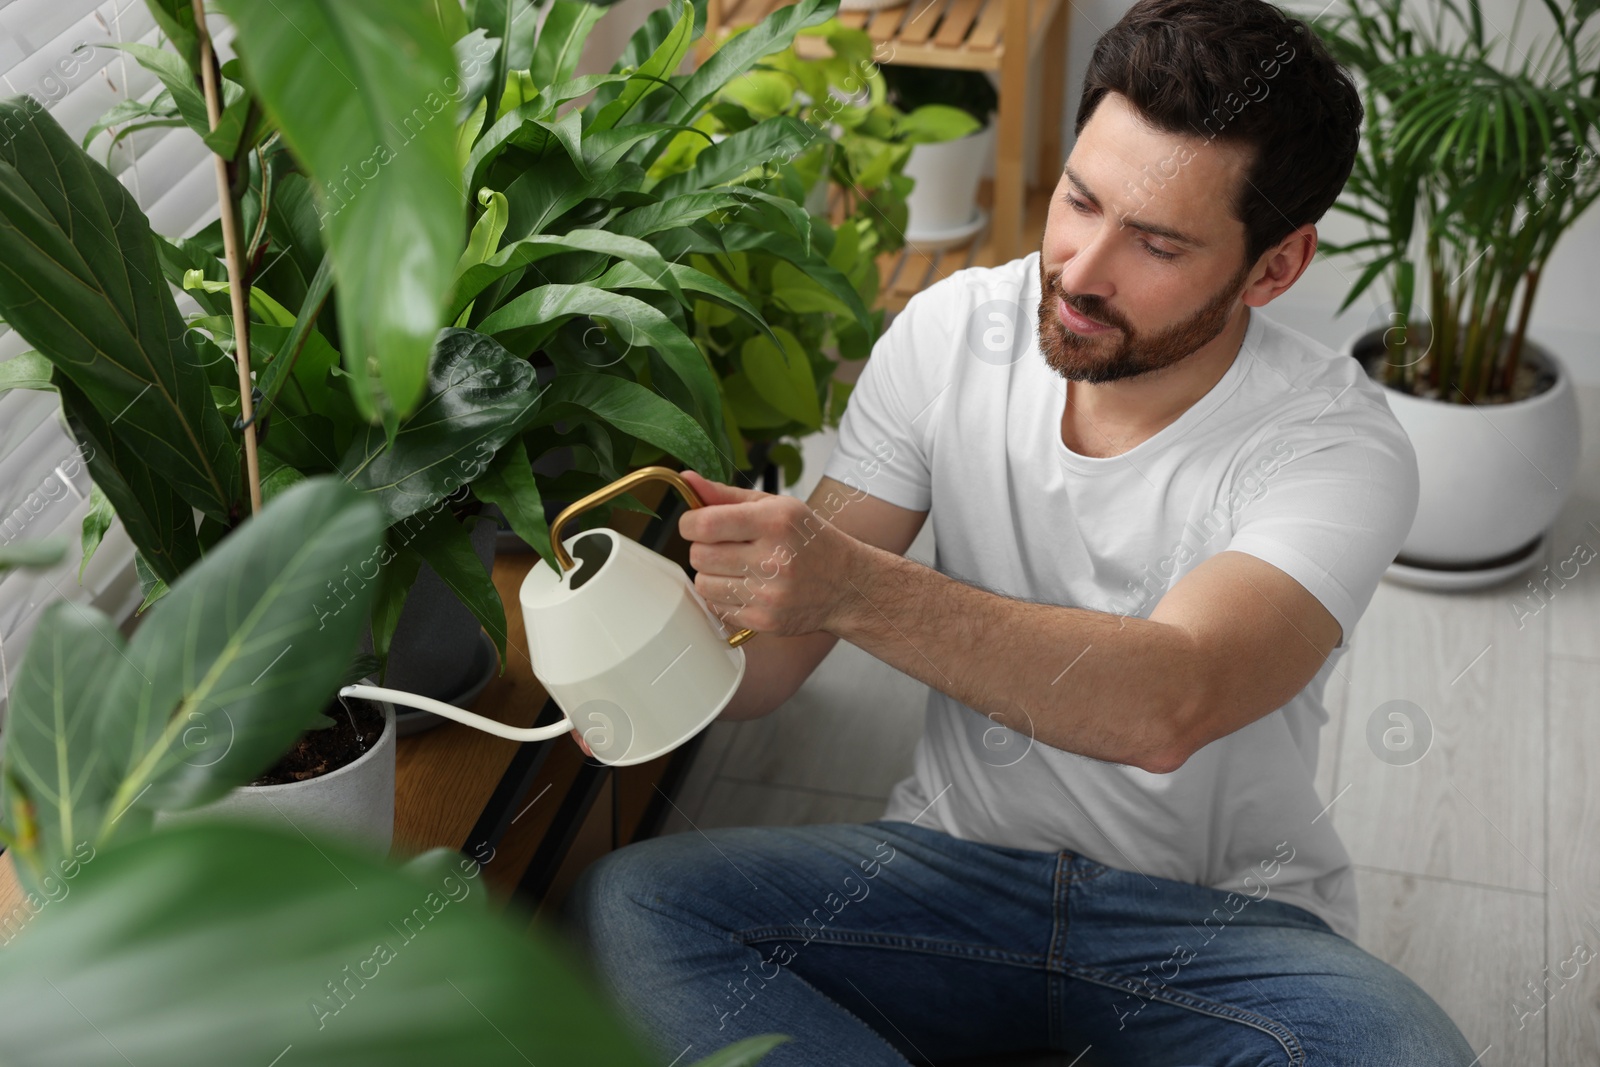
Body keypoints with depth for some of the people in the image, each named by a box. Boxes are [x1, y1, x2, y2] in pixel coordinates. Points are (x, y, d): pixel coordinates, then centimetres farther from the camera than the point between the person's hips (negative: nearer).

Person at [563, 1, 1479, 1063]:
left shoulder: (1339, 448, -16)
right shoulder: (953, 331, -4)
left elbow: (1167, 707, -34)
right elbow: (780, 645, -2)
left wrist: (856, 587, -45)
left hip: (1218, 917, -2)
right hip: (958, 857, 3)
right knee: (626, 905, -21)